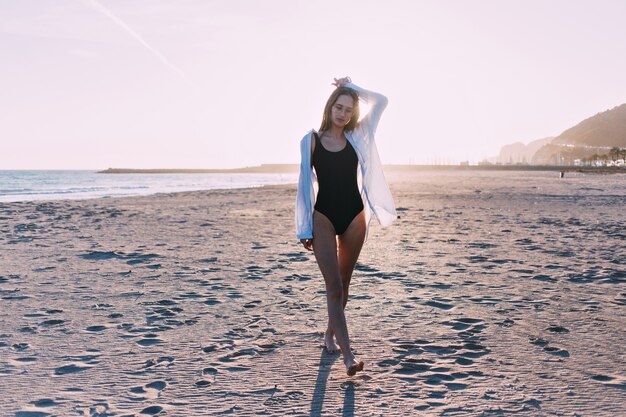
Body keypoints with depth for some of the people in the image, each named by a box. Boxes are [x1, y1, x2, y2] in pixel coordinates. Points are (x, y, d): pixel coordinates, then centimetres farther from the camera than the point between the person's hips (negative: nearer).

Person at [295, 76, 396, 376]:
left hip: (354, 217, 3)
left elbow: (380, 101, -1)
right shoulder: (311, 140, 0)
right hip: (324, 218, -3)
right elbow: (305, 184, 1)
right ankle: (348, 355, -10)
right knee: (334, 286, -9)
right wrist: (304, 229, 0)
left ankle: (330, 334, 34)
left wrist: (352, 87, 6)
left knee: (343, 283, 13)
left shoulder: (357, 137, 6)